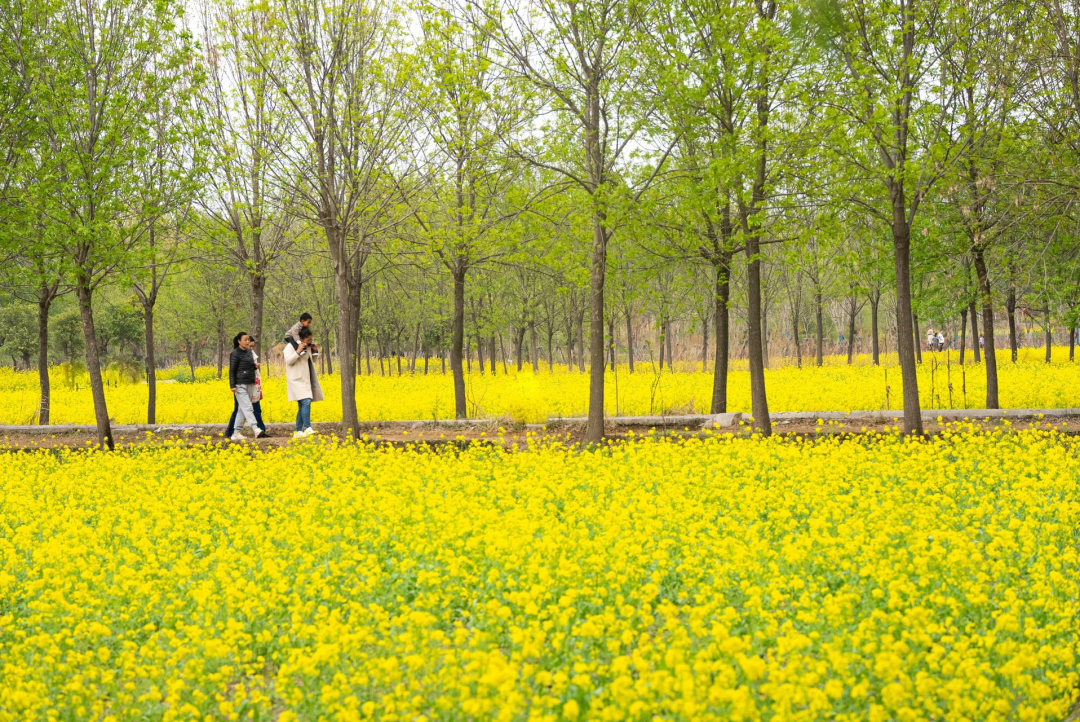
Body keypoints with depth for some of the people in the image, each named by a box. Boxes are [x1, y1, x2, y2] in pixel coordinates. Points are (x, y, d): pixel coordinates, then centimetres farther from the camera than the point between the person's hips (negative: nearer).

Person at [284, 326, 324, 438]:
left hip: (305, 380, 8)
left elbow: (312, 360, 25)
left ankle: (298, 432, 10)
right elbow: (288, 361, -16)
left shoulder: (308, 347, 12)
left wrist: (314, 350, 7)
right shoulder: (291, 346, -8)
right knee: (306, 402, -22)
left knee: (302, 406, 6)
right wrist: (298, 352, -26)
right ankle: (307, 428, -26)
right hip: (297, 380, -8)